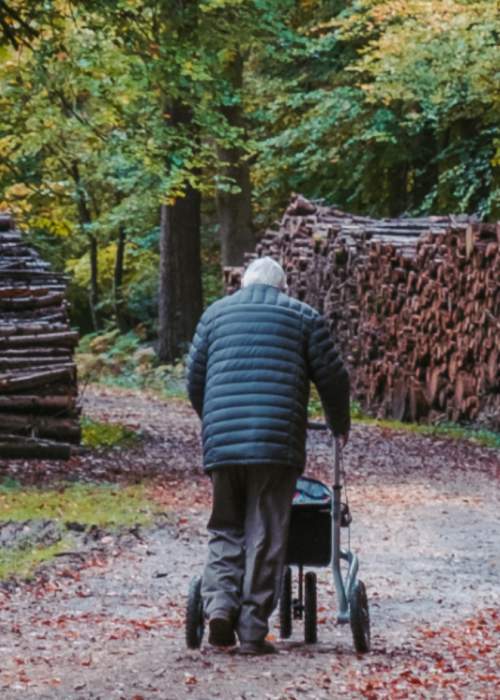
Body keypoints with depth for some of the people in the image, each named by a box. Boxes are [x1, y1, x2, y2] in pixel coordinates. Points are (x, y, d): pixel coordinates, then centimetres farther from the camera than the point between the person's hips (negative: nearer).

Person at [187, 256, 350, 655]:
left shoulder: (216, 314, 18)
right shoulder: (303, 316, 11)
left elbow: (195, 381, 19)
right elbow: (333, 378, 10)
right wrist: (340, 425, 28)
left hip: (222, 442, 2)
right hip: (278, 443, -2)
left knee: (225, 531, 13)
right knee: (266, 536, 1)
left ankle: (219, 603, -8)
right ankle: (253, 629, 0)